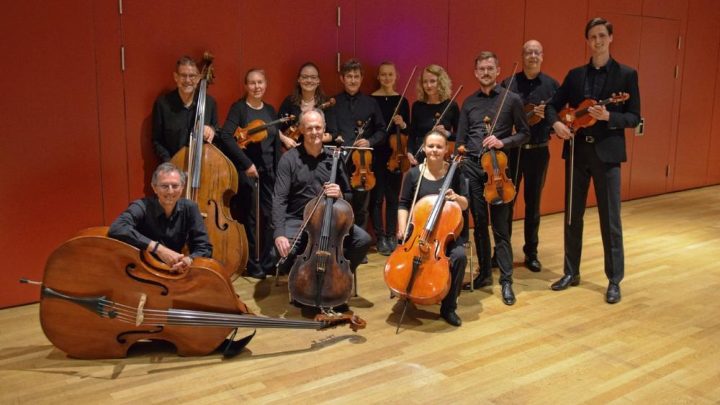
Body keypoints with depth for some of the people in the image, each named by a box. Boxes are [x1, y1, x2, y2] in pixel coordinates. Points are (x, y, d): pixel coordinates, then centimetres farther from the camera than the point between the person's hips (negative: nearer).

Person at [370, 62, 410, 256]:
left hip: (395, 154, 2)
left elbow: (408, 132, 8)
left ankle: (391, 236, 16)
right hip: (376, 154, -2)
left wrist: (402, 124, -11)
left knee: (393, 196, 6)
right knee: (377, 197, -1)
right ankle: (380, 238, 8)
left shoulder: (402, 101, 7)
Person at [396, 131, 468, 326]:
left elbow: (465, 205, 4)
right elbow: (404, 205, 5)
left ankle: (449, 307, -11)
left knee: (459, 255, -29)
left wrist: (456, 197, -19)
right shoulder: (413, 174, -1)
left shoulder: (454, 172, 0)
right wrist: (403, 228, -9)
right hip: (418, 229, 0)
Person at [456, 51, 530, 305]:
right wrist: (459, 165, 3)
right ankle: (484, 273, 21)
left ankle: (506, 281, 3)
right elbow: (461, 139, 12)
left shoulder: (512, 99, 1)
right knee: (479, 223, 9)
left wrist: (503, 142, -14)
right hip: (471, 167, 3)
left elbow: (524, 133, 3)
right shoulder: (469, 102, 11)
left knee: (500, 227, -3)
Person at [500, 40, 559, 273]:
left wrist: (548, 114, -17)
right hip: (511, 149, -1)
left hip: (538, 151, 1)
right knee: (505, 201, 5)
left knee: (533, 203, 9)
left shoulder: (552, 85, 3)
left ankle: (531, 253, 19)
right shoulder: (508, 84, 0)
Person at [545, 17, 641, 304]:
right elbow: (553, 105, 12)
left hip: (607, 153, -3)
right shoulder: (575, 75, 9)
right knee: (572, 215, 10)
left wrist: (609, 116, -22)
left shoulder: (626, 74, -1)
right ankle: (571, 272, 23)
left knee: (610, 219, 1)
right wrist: (556, 123, -10)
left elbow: (634, 118, -4)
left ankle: (614, 281, 11)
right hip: (577, 151, 4)